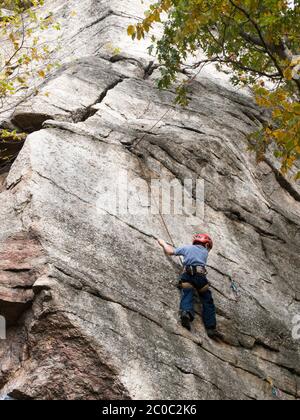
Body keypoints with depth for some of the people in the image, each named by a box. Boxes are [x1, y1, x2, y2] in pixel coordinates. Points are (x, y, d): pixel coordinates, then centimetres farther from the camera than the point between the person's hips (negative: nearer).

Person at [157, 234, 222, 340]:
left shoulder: (187, 248, 26)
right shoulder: (205, 252, 29)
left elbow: (169, 251, 25)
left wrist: (163, 243, 44)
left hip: (188, 274, 0)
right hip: (201, 275, 0)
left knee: (187, 296, -15)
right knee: (208, 302, 7)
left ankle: (186, 312, -48)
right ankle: (211, 328, -4)